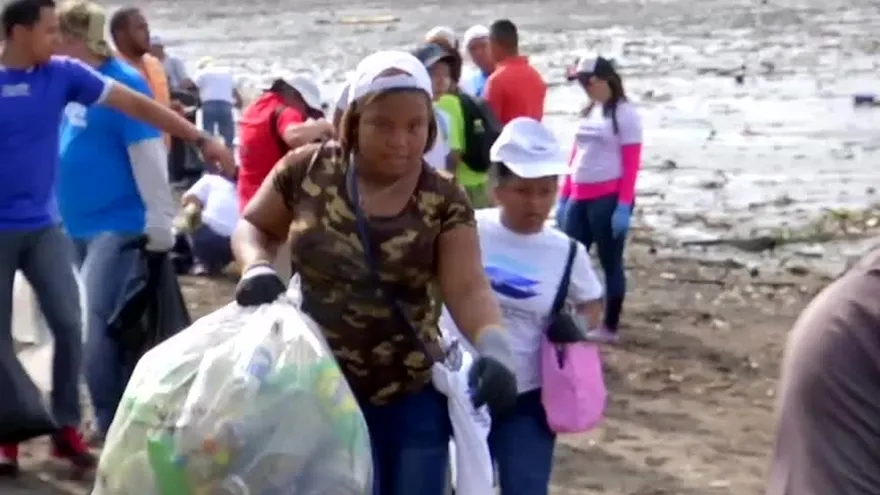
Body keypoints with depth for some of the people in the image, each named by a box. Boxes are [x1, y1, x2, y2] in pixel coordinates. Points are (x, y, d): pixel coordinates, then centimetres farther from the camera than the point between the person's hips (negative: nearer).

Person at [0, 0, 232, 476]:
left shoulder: (62, 74, -3)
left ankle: (66, 428, 13)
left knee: (69, 325, -2)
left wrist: (201, 140, -2)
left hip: (42, 227, 2)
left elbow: (135, 105, -1)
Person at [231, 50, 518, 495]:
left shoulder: (443, 201, -7)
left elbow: (468, 289, -14)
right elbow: (252, 227, 9)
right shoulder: (308, 171, -6)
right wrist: (258, 267, -14)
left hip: (413, 398, 1)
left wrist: (493, 347, -34)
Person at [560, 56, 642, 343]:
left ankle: (610, 328, 10)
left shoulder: (625, 113, -7)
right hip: (580, 199, 7)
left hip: (609, 198, -7)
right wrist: (564, 197, 14)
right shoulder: (588, 112, 15)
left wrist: (624, 205, -19)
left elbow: (631, 164, -12)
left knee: (610, 263, 1)